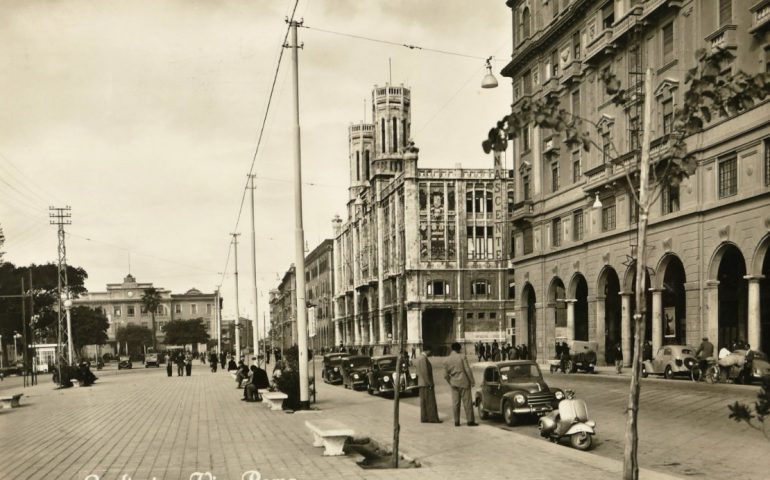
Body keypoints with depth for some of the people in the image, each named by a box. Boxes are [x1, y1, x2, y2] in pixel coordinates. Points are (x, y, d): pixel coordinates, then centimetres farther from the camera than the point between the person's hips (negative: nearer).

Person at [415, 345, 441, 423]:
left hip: (422, 384, 10)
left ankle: (424, 418, 11)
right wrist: (430, 384, -19)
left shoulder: (419, 358, 14)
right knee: (430, 402, -6)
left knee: (424, 402, 10)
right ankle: (432, 418, -5)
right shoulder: (423, 358, -17)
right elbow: (425, 372, -22)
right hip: (426, 384, -10)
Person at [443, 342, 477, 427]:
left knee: (455, 403, 8)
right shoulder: (462, 358, -11)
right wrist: (472, 381, -2)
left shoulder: (447, 360, 1)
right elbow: (468, 370, -12)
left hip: (454, 384, 4)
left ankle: (456, 421, 10)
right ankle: (470, 421, 3)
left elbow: (446, 375, 4)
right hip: (464, 383, -4)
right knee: (467, 402, 1)